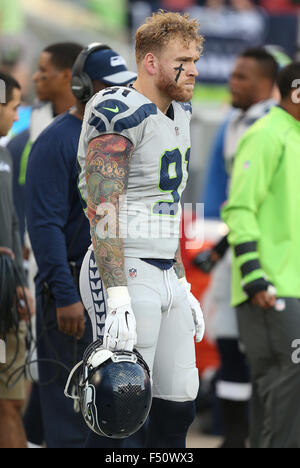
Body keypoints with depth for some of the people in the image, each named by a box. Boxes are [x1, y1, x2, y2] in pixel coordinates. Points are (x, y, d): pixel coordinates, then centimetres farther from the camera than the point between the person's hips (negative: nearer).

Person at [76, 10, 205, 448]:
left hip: (166, 276, 9)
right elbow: (102, 210, -21)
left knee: (179, 404, 10)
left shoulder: (179, 113, 16)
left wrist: (183, 286, 22)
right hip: (126, 274, -9)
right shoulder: (120, 115, -14)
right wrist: (118, 299, -27)